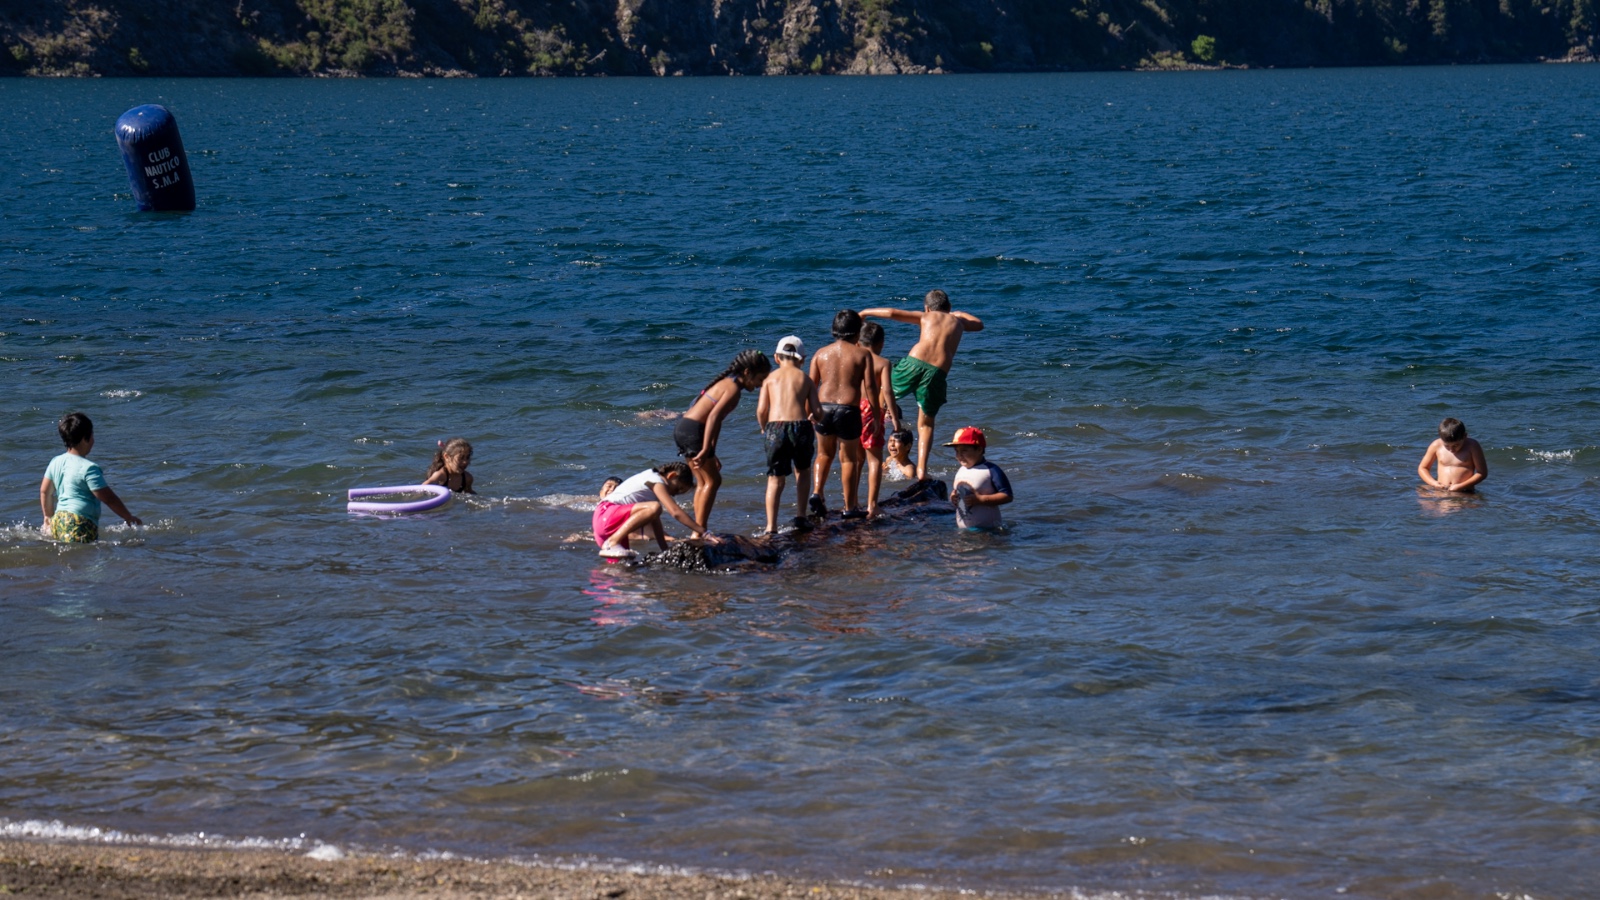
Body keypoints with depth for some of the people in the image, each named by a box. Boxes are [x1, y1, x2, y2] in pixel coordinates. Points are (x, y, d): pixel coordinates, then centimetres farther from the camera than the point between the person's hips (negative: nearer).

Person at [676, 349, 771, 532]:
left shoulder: (727, 383, 19)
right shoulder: (733, 388, -12)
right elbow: (713, 417, -23)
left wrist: (712, 454, 26)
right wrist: (705, 451, -27)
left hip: (683, 428, 10)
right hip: (693, 430, -10)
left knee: (703, 483, 15)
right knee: (712, 481, -2)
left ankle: (698, 530, 16)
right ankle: (700, 530, -3)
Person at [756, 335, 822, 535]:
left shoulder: (770, 379, 12)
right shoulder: (806, 379, 12)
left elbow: (761, 410, 3)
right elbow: (817, 412, 6)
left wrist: (764, 428, 23)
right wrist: (811, 417, 30)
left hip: (775, 428, 0)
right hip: (800, 426, 0)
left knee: (775, 479, 5)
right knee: (803, 470, 25)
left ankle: (771, 526, -5)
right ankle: (800, 516, 23)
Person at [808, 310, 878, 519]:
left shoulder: (821, 353, 8)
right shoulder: (862, 354, -1)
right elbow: (870, 386, -6)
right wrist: (876, 415, -1)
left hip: (824, 408, 3)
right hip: (849, 409, -3)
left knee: (824, 454, 23)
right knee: (849, 459, 9)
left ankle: (817, 493, 5)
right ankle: (850, 507, 12)